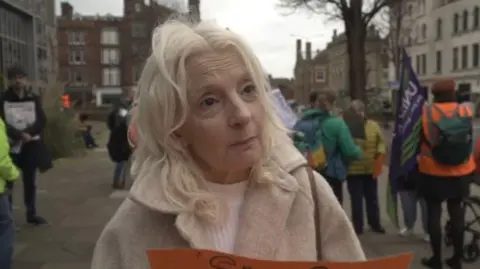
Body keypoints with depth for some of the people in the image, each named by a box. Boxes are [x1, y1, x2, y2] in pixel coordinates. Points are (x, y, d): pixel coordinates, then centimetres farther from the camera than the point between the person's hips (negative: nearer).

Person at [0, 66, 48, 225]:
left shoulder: (34, 98, 5)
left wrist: (27, 134, -18)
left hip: (31, 145, 2)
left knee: (30, 181, 10)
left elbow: (42, 121, -2)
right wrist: (19, 135, -21)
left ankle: (31, 213, 21)